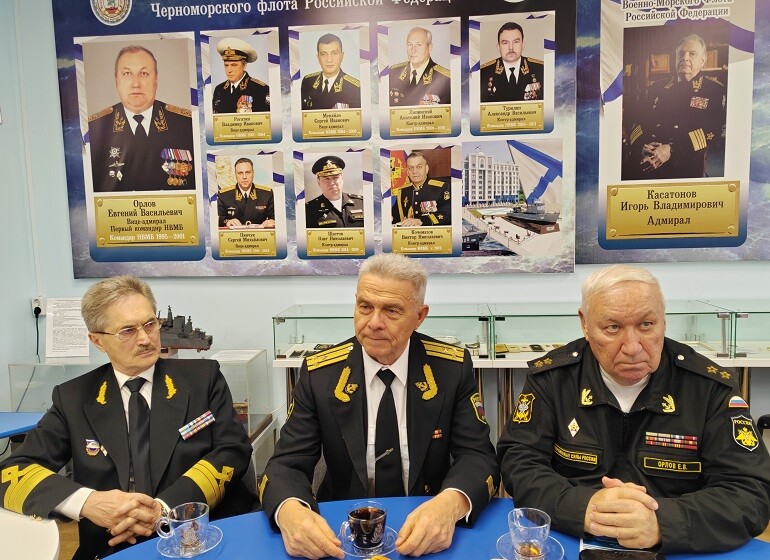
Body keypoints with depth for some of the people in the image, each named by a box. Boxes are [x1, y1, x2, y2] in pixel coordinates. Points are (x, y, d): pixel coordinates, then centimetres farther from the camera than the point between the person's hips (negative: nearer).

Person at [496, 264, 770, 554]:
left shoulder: (711, 386, -6)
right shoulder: (551, 376, -6)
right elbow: (518, 462, -7)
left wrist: (661, 523, -26)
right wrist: (582, 507, -26)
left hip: (674, 552, 1)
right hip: (567, 546, 0)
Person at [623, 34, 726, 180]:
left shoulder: (714, 90, 12)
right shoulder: (658, 87, 23)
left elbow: (713, 132, -1)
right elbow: (637, 122, 15)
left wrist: (672, 150, -15)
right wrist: (642, 146, -10)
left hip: (684, 166, -2)